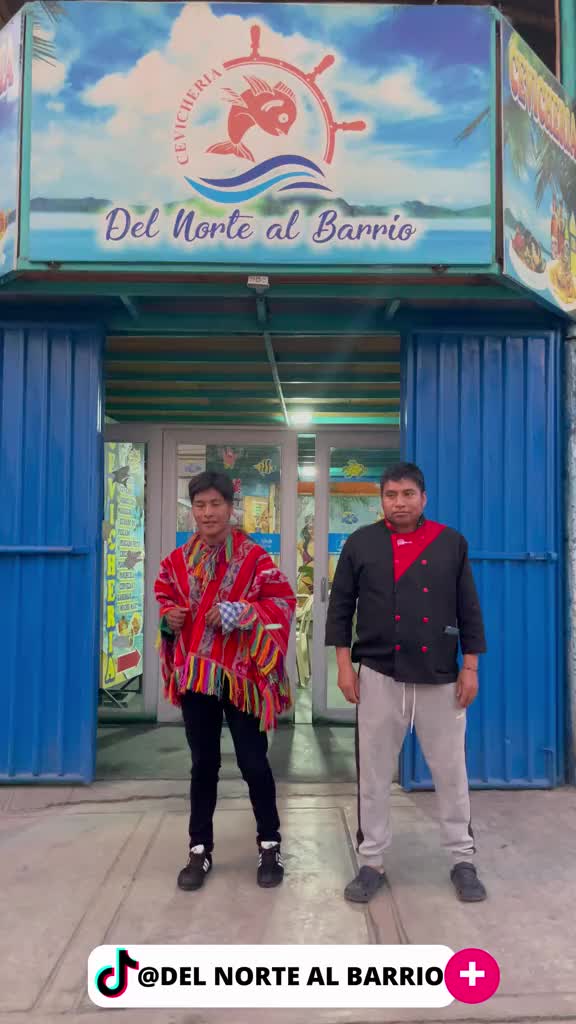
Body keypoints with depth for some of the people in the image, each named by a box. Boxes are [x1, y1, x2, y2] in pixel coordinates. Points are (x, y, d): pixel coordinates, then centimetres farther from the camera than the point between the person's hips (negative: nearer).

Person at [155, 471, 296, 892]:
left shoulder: (254, 557, -8)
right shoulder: (178, 560, 5)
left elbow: (284, 601, -9)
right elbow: (165, 597, 17)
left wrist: (240, 613, -21)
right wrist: (168, 617, -5)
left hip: (241, 674, -3)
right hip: (195, 673, 4)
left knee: (253, 763, 5)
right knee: (203, 763, 13)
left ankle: (270, 846, 24)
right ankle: (200, 850, 26)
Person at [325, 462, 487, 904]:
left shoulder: (451, 543, 3)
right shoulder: (362, 543, 1)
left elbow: (469, 608, 5)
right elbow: (340, 605, 2)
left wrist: (470, 667, 0)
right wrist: (344, 663, -4)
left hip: (441, 677, 0)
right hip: (379, 676, 0)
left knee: (451, 771, 10)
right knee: (374, 773, 8)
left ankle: (464, 861, 27)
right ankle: (371, 863, 22)